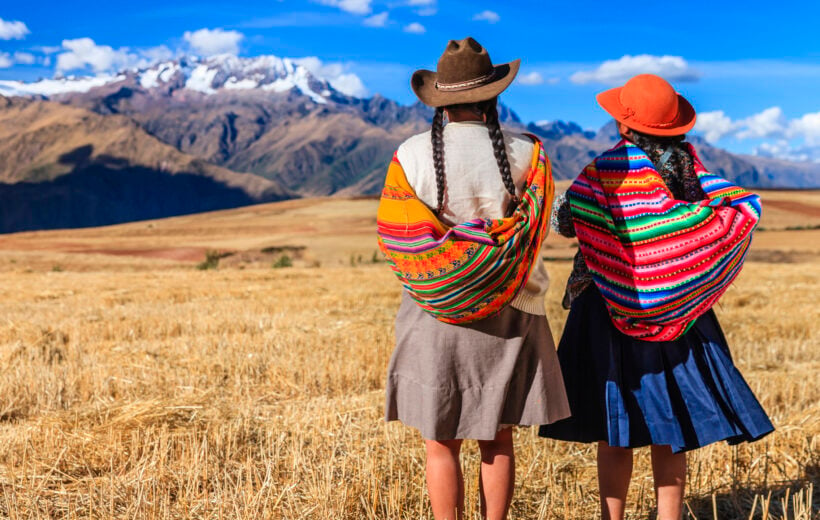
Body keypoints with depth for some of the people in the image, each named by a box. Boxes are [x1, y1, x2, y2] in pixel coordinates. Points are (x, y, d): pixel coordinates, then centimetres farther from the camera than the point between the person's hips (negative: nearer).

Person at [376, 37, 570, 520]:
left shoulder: (411, 156, -9)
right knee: (498, 440, 14)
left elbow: (395, 238, -5)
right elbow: (537, 231, 2)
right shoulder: (525, 155, -7)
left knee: (442, 443, 9)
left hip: (436, 316, -1)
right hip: (508, 315, 1)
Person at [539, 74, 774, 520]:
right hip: (679, 309, 4)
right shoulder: (688, 161, 1)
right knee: (670, 420, 12)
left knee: (613, 431, 4)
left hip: (615, 309, -4)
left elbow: (564, 222, -11)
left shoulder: (608, 168, -12)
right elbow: (747, 206, 2)